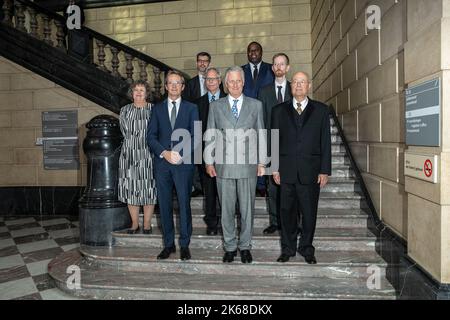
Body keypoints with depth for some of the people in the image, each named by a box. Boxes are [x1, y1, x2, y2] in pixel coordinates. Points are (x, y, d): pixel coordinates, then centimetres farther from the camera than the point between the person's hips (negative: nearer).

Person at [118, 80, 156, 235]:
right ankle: (134, 224, 16)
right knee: (131, 189, 4)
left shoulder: (154, 110, 4)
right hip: (129, 154, 3)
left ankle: (147, 225, 10)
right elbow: (125, 132, 8)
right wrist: (133, 143, 0)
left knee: (148, 189, -1)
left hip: (148, 154, -2)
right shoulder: (124, 110, 12)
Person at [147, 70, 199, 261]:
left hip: (184, 163, -2)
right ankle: (169, 244, 19)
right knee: (165, 204, 6)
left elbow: (195, 136, 0)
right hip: (162, 163, 2)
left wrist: (181, 154, -13)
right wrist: (164, 153, -10)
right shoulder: (157, 109, 13)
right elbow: (151, 136, 6)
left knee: (184, 203, -1)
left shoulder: (191, 108, 8)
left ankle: (185, 245, 11)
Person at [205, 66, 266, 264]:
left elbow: (261, 134, 8)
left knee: (247, 208, 7)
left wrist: (261, 162, 4)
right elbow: (210, 136, 9)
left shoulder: (255, 105, 8)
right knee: (226, 209, 7)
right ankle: (230, 246, 23)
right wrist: (209, 161, 3)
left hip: (248, 165, 0)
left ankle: (245, 246, 23)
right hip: (223, 166, 0)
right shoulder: (215, 106, 9)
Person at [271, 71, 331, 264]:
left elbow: (325, 142, 4)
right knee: (287, 212, 7)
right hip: (286, 171, 1)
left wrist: (325, 170, -2)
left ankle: (306, 249, 23)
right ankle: (287, 249, 22)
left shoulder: (321, 110, 8)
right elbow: (274, 141, 8)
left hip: (311, 171, 0)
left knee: (309, 212, 6)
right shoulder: (279, 111, 10)